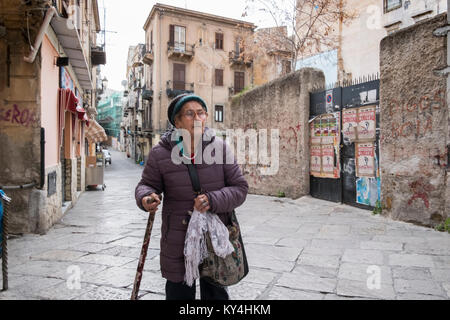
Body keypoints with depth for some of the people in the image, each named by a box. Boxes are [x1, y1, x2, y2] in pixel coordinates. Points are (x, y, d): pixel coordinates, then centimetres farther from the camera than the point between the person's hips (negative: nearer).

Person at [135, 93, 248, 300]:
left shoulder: (220, 148, -7)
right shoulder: (160, 154, -9)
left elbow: (240, 187, -5)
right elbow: (147, 184, 4)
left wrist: (213, 201, -22)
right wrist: (145, 198, -20)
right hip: (177, 242, 0)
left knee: (216, 294, 20)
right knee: (179, 293, 17)